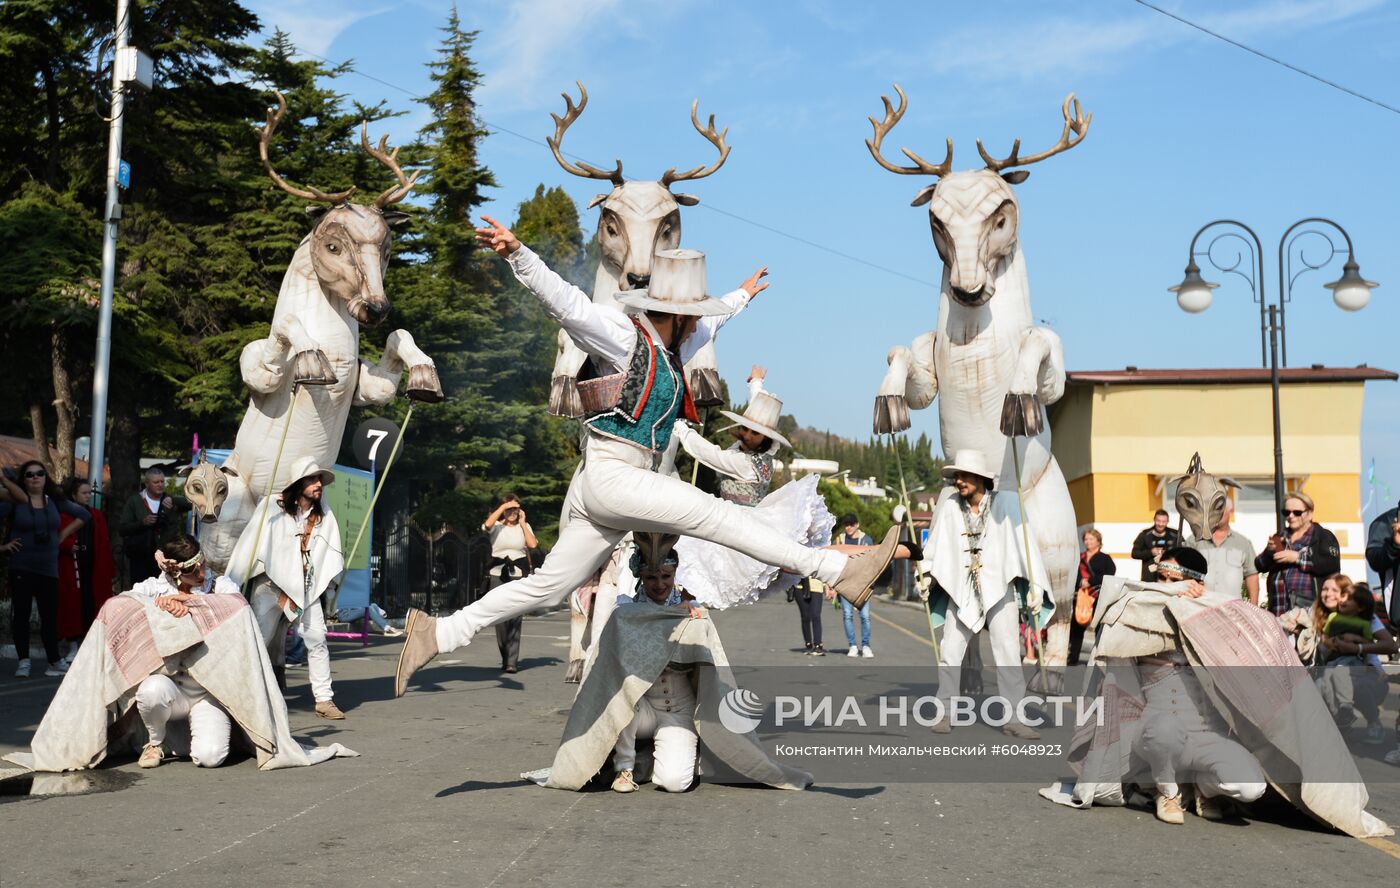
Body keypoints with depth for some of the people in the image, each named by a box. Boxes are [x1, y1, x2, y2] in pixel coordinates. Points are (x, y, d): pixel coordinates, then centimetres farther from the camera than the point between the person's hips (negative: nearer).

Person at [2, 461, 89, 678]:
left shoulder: (55, 502, 7)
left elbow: (83, 515, 18)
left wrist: (64, 534, 11)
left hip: (49, 568, 2)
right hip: (21, 568, -2)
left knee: (50, 615, 1)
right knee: (21, 614, 2)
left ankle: (55, 660, 8)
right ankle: (23, 662, 9)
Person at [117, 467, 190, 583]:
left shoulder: (170, 500, 11)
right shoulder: (134, 501, 7)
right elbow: (122, 528, 3)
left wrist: (173, 501, -19)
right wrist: (143, 523, -13)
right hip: (140, 559, -1)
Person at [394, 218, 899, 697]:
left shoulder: (671, 349, 18)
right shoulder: (624, 338, -8)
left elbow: (709, 323, 38)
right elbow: (563, 300, -20)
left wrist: (743, 295, 54)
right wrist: (517, 255, -35)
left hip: (626, 484, 9)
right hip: (610, 476, -9)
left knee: (550, 584, 7)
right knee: (715, 514, -12)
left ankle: (438, 633, 12)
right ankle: (838, 571, -10)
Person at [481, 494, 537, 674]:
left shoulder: (524, 526, 12)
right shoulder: (497, 526, 7)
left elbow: (533, 544, -4)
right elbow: (487, 524, -17)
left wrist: (522, 523, 0)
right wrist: (503, 506, -11)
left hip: (519, 576, 0)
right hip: (498, 575, 0)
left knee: (515, 619, -9)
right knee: (500, 619, -2)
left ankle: (512, 662, -11)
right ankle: (505, 658, 13)